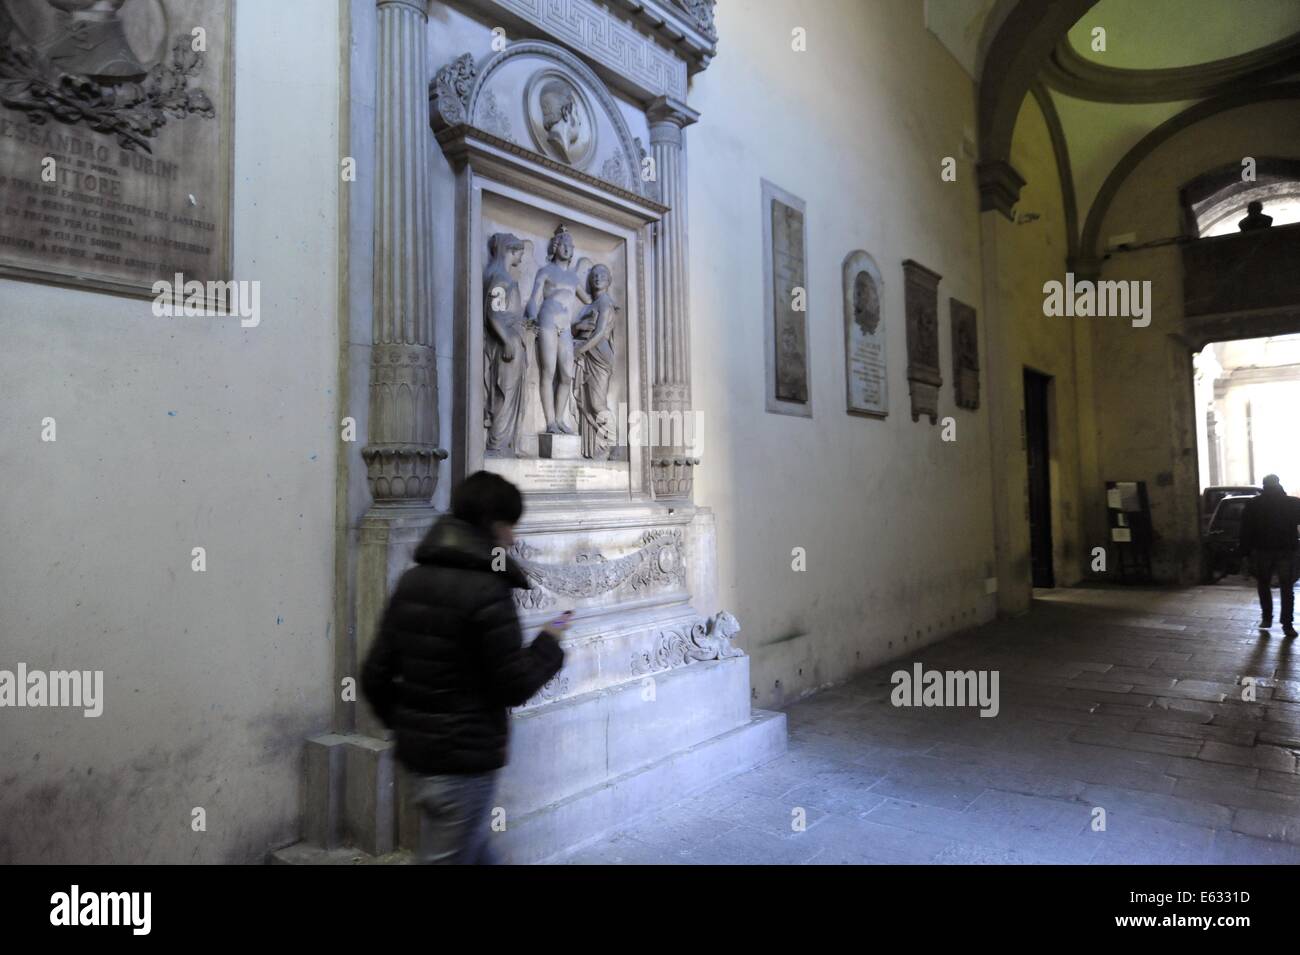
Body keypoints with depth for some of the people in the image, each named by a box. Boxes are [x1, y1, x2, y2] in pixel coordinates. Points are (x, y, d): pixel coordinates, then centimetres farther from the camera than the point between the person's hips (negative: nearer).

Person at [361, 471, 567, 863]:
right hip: (465, 761, -8)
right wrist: (549, 644, -1)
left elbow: (374, 676, 5)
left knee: (478, 853, 24)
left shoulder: (412, 581, 3)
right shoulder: (487, 590, -20)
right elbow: (515, 686, -17)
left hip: (417, 754, 8)